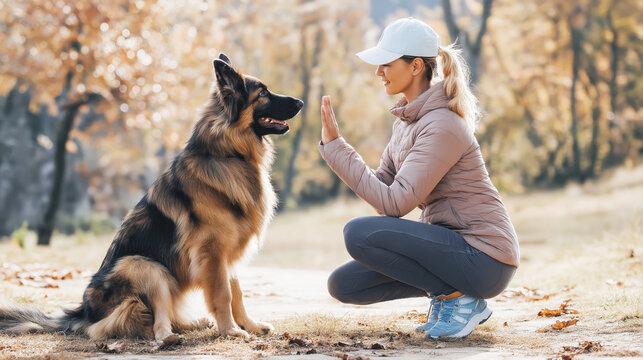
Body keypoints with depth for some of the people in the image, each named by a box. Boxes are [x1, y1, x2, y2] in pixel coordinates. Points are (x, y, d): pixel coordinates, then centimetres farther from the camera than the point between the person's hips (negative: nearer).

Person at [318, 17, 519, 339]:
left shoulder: (442, 125, -21)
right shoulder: (407, 118, 8)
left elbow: (394, 204, -25)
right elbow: (381, 186, 6)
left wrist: (336, 146, -22)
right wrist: (332, 147, -6)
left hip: (483, 258, -9)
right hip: (452, 241, 9)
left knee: (359, 233, -23)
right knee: (343, 284, 3)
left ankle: (459, 298, -8)